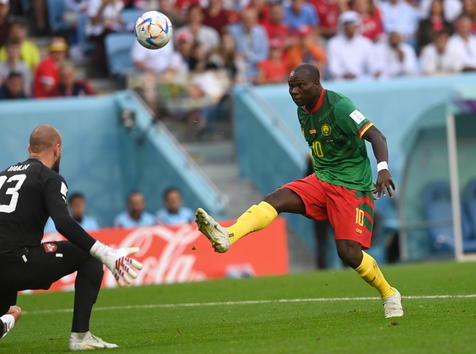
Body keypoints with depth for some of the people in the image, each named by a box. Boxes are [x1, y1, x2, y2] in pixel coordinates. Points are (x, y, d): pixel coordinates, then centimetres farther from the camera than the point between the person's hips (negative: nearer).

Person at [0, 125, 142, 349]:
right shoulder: (50, 178, 1)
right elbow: (64, 224, -15)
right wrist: (107, 255, -17)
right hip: (18, 262, -6)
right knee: (89, 257, 9)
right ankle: (80, 335, 0)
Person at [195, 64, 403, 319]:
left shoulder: (338, 106, -15)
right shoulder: (303, 111, 9)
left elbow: (376, 136, -23)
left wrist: (383, 169, -38)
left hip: (352, 187, -7)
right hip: (321, 181, 7)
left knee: (349, 253, -16)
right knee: (275, 199, -19)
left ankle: (389, 296, 10)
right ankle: (226, 236, -40)